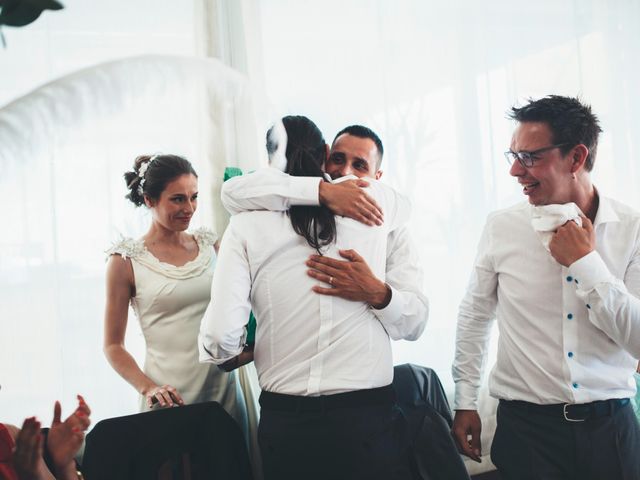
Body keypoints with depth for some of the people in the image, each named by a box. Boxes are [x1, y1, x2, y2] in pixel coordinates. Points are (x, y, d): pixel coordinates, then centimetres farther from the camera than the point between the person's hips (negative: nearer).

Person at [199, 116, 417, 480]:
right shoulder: (373, 200, 0)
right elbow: (404, 204, 25)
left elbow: (220, 334, -11)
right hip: (367, 414, 0)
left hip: (286, 422, 0)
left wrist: (230, 354, 11)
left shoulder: (247, 224, -5)